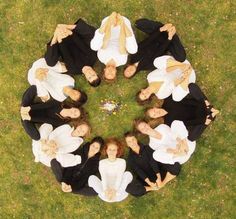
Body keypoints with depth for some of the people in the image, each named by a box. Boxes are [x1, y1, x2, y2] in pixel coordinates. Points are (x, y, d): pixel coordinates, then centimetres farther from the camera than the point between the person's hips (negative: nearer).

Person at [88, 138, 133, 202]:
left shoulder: (122, 161, 7)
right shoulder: (102, 162, 10)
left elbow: (119, 177, -9)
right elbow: (103, 177, -6)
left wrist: (114, 189, -26)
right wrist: (106, 190, -26)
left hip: (119, 190, -1)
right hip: (105, 189, 1)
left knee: (128, 174, -23)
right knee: (92, 177, -19)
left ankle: (117, 194, -34)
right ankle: (105, 194, -34)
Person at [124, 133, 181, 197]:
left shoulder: (147, 148, 2)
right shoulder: (130, 158, 1)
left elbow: (153, 162, -10)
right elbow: (138, 171, -11)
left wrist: (158, 177, -22)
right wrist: (149, 183, -24)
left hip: (157, 173, 0)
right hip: (145, 179, 0)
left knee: (176, 165, -21)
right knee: (129, 188, -29)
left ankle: (162, 184, -26)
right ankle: (152, 188, -21)